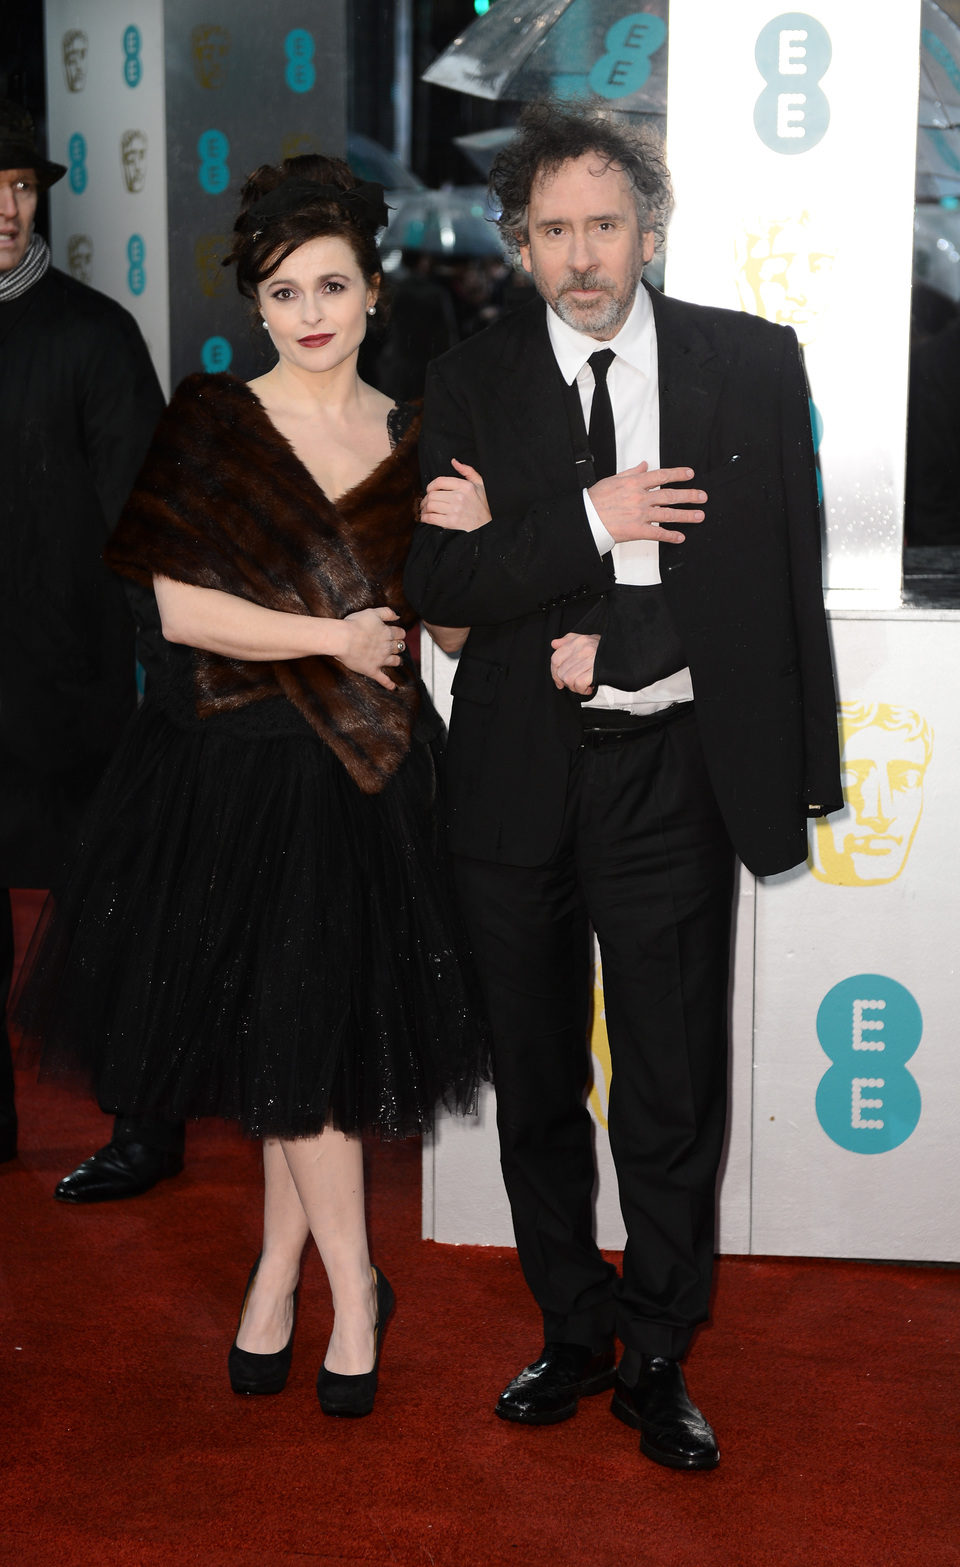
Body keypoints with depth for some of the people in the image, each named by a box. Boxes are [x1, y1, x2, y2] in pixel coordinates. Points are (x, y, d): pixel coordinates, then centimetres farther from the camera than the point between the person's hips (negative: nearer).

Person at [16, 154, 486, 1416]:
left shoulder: (412, 440, 7)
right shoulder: (210, 421, -2)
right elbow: (175, 605, -11)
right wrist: (331, 638, -12)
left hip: (371, 771, 2)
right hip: (240, 765, -2)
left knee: (321, 1032, 6)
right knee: (279, 1033, 5)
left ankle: (282, 1266, 24)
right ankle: (352, 1288, 22)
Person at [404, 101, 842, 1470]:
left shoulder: (753, 364, 1)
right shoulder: (472, 382, 3)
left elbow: (781, 576, 0)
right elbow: (442, 588, -6)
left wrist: (602, 646, -5)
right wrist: (589, 521, -17)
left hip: (669, 775, -1)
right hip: (516, 780, 2)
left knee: (673, 1094, 4)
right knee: (537, 1084, 13)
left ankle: (657, 1359, 23)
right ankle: (574, 1334, 31)